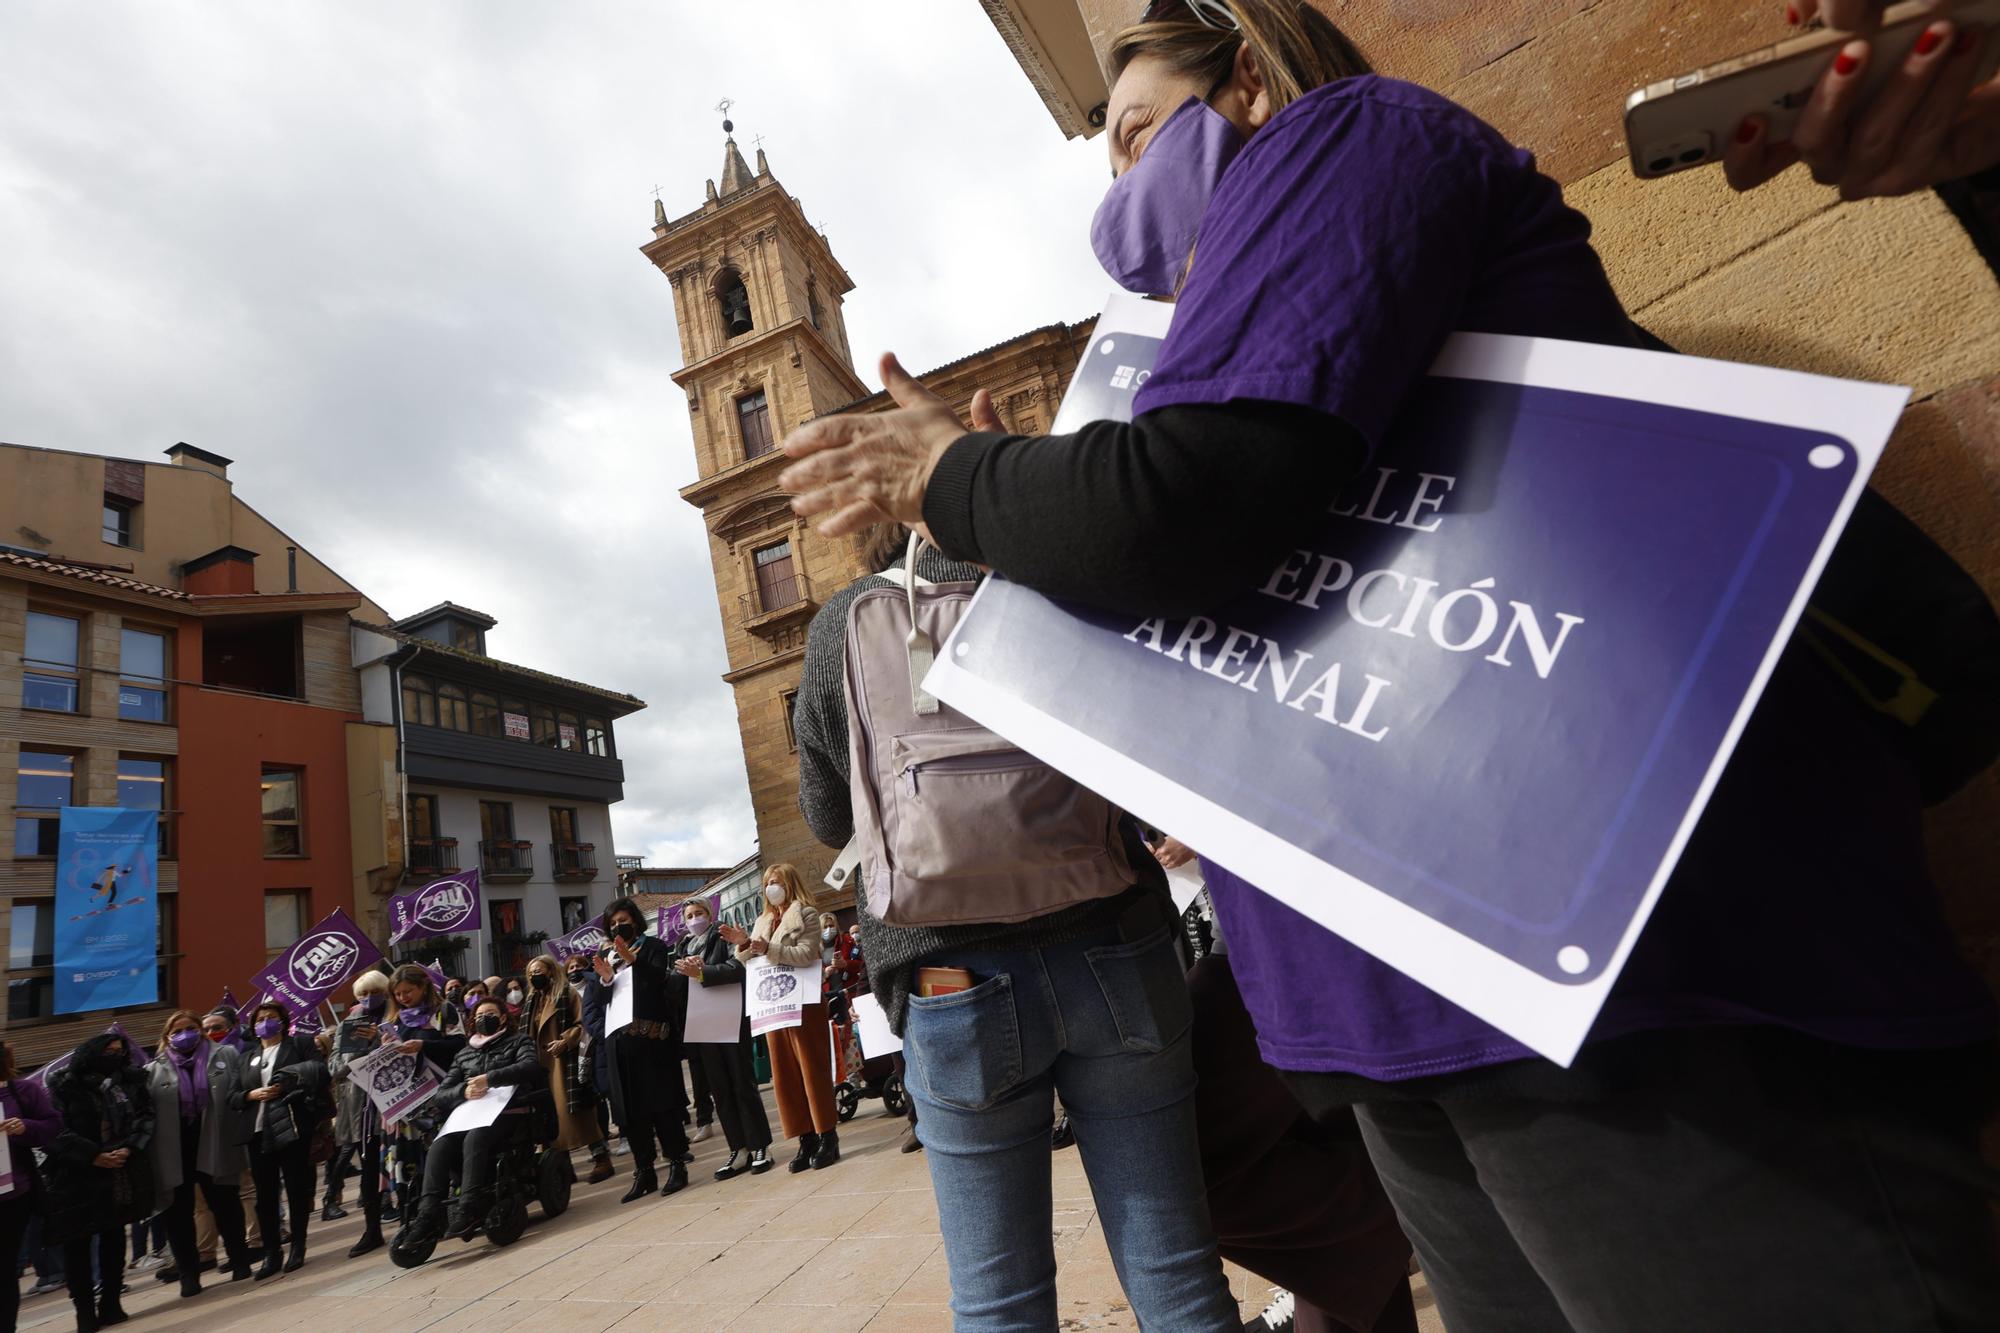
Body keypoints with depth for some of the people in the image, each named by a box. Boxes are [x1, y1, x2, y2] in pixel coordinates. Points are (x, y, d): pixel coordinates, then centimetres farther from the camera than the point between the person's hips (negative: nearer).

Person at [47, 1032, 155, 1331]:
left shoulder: (132, 1080, 7)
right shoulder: (65, 1085, -3)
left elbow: (145, 1116, 3)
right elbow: (56, 1128, -9)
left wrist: (128, 1148, -13)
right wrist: (92, 1155, -16)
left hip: (121, 1173, 3)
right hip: (78, 1175, -3)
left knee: (114, 1237, 9)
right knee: (77, 1242, 0)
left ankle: (110, 1303, 19)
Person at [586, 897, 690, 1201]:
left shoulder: (653, 947, 4)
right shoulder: (606, 955, 17)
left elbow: (660, 981, -12)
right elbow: (598, 998, 12)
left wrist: (633, 960, -25)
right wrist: (605, 979, -9)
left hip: (651, 1036, -5)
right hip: (621, 1039, 5)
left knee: (661, 1102, -4)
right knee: (629, 1107, 5)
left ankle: (677, 1165, 3)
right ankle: (644, 1172, 12)